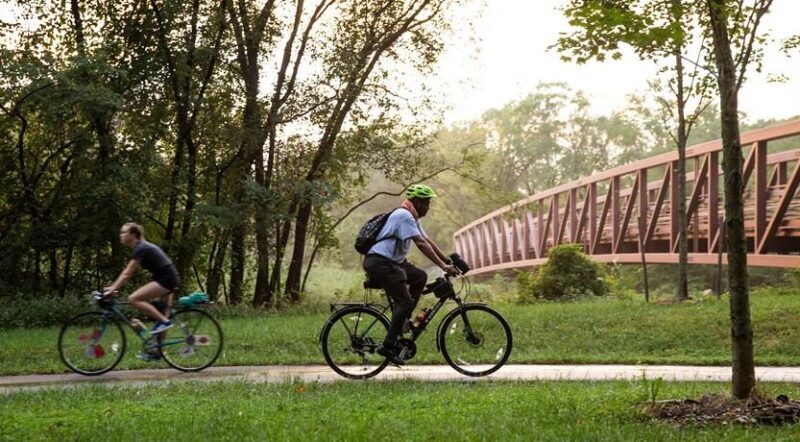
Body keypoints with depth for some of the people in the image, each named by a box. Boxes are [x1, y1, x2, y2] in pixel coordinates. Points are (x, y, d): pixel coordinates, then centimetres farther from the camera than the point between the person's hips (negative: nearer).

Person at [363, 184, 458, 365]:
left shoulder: (412, 217, 17)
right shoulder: (404, 216, -15)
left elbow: (428, 241, 18)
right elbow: (421, 244, -23)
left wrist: (448, 260, 10)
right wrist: (443, 266, -25)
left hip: (391, 262, 10)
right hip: (379, 262, -10)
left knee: (420, 277, 10)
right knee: (404, 301, -14)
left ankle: (403, 320, 10)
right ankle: (388, 346, -12)